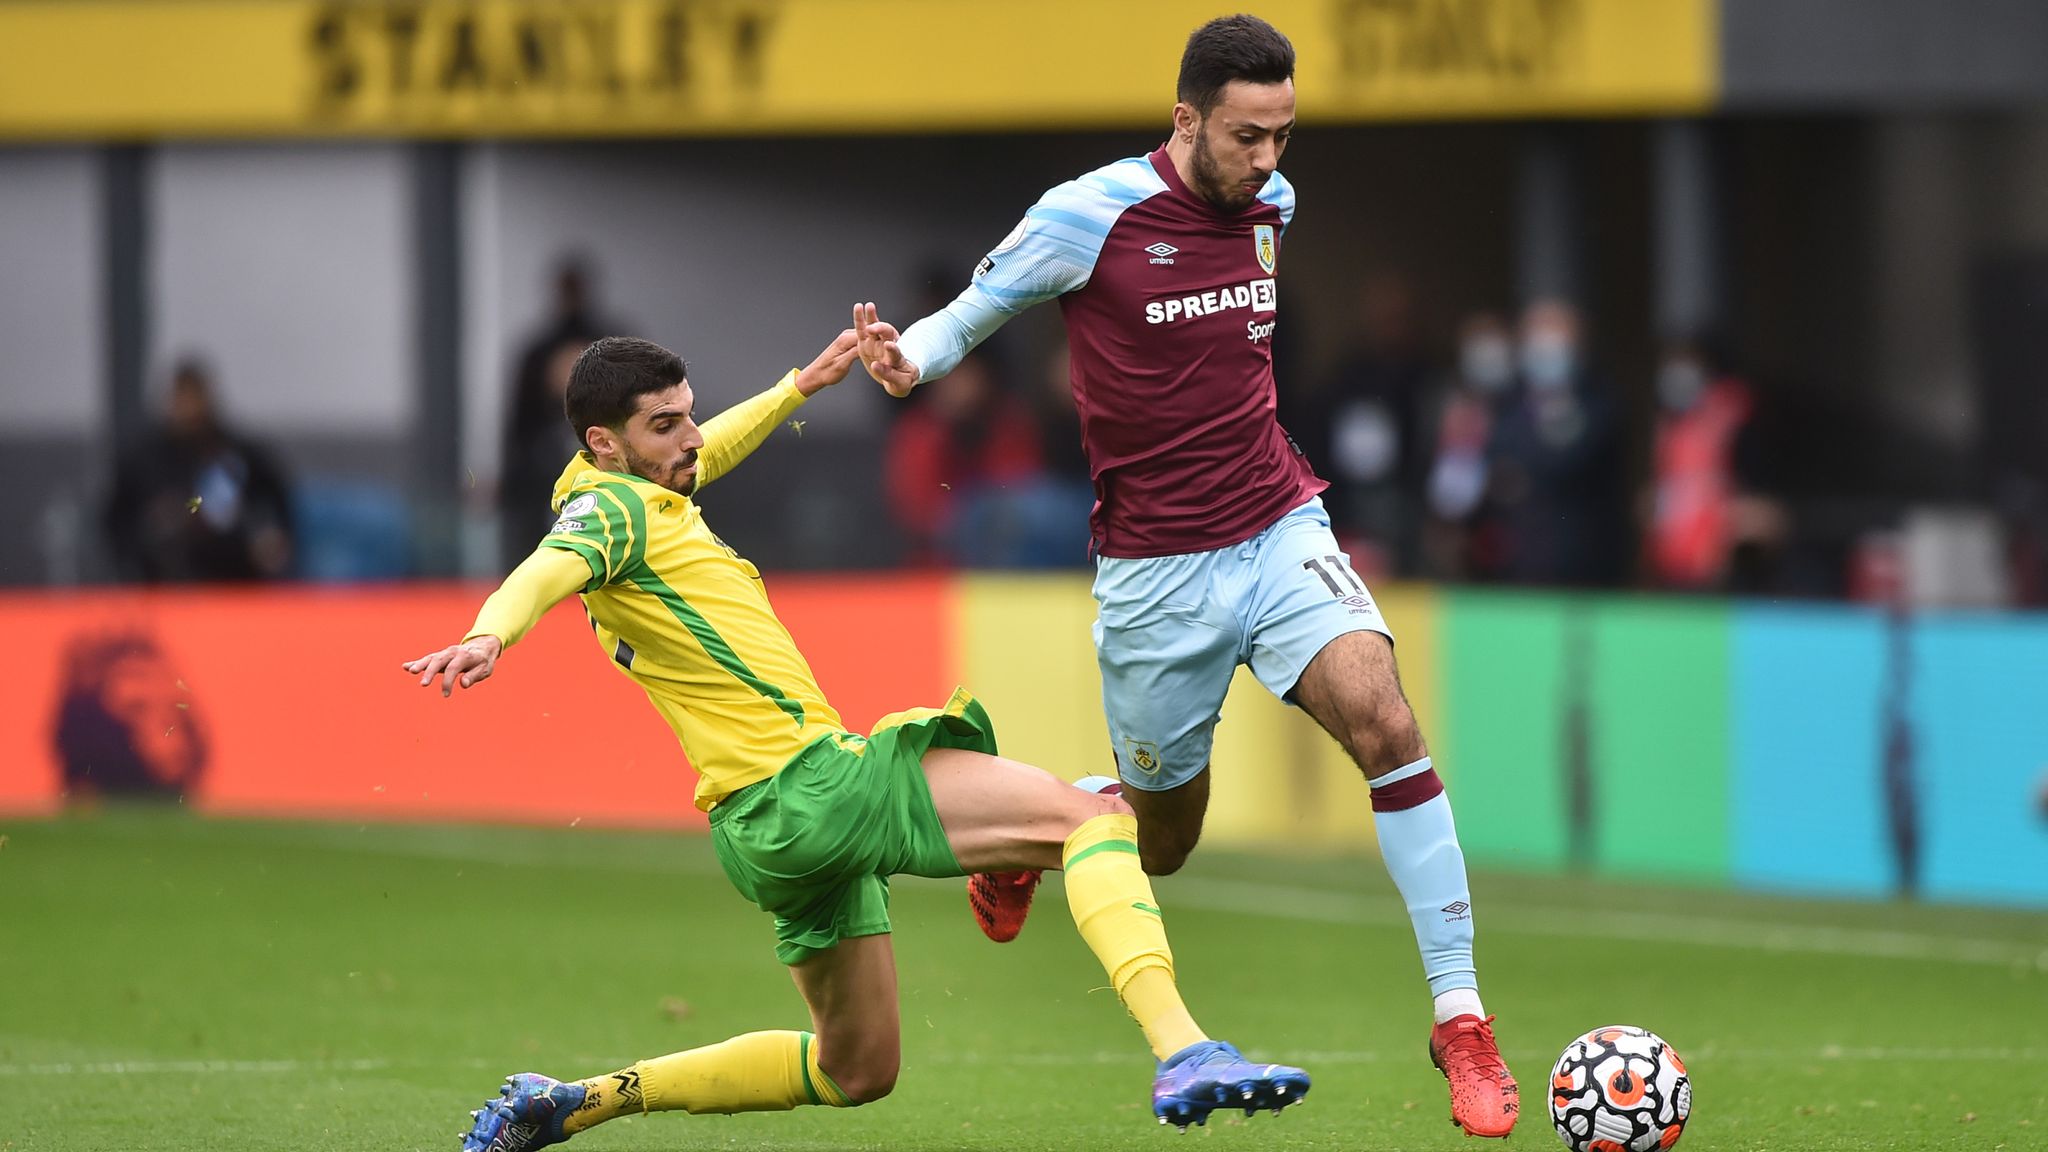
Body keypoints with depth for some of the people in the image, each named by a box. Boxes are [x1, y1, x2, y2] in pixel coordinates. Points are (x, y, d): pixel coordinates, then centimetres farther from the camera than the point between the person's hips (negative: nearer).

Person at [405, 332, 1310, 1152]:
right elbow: (544, 573, -33)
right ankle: (1182, 1053, -38)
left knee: (855, 1070, 22)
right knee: (1094, 815, -17)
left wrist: (802, 385, 50)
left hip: (776, 829, 11)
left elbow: (708, 450, 40)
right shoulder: (608, 509, -10)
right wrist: (488, 637, -53)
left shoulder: (648, 495, 17)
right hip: (805, 783, -11)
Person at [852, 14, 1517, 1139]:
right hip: (1154, 575, -3)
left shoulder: (1269, 204, 4)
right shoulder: (1093, 215, -12)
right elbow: (971, 312, 0)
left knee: (1384, 719, -22)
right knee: (1160, 840, 8)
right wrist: (908, 358, -21)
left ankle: (1459, 1017, -18)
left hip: (1279, 537, 3)